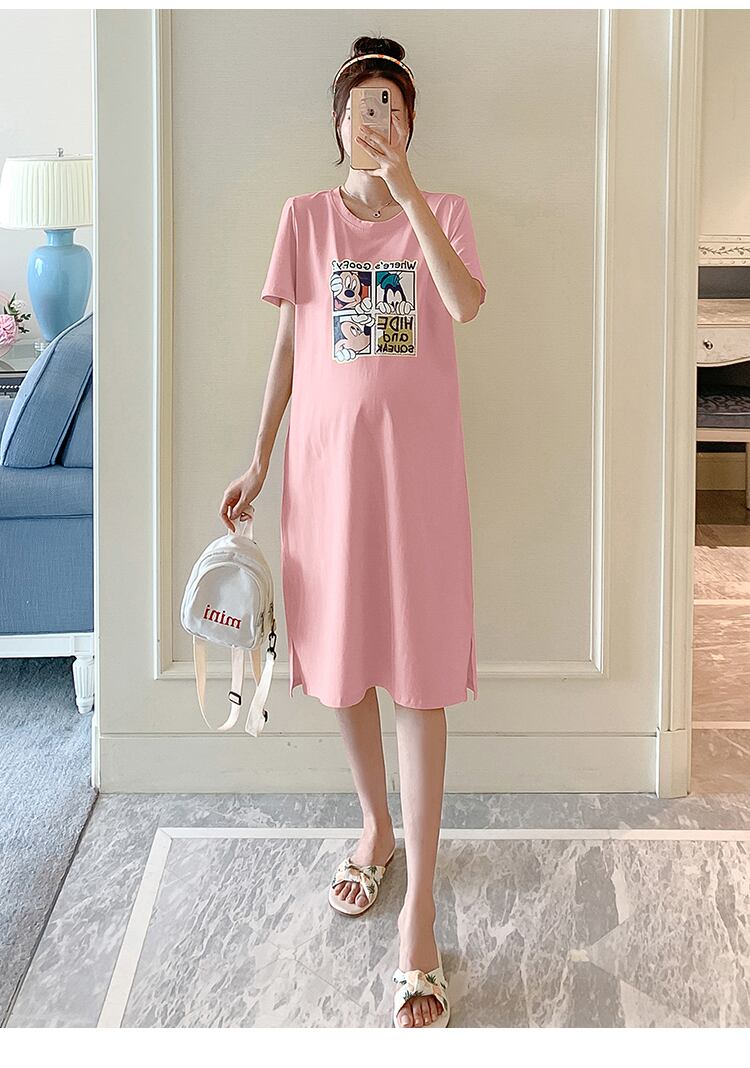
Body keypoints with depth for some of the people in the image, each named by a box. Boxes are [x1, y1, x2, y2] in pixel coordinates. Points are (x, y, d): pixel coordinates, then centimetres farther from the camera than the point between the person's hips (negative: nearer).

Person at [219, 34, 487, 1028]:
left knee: (420, 675, -4)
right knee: (343, 658, 11)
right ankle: (376, 823, 37)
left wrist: (406, 187, -21)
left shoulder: (443, 212, 3)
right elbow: (290, 343, 8)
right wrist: (259, 461, 5)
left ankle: (420, 911, 1)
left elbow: (465, 304, -18)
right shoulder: (306, 217, 7)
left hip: (417, 461, -2)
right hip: (327, 458, 3)